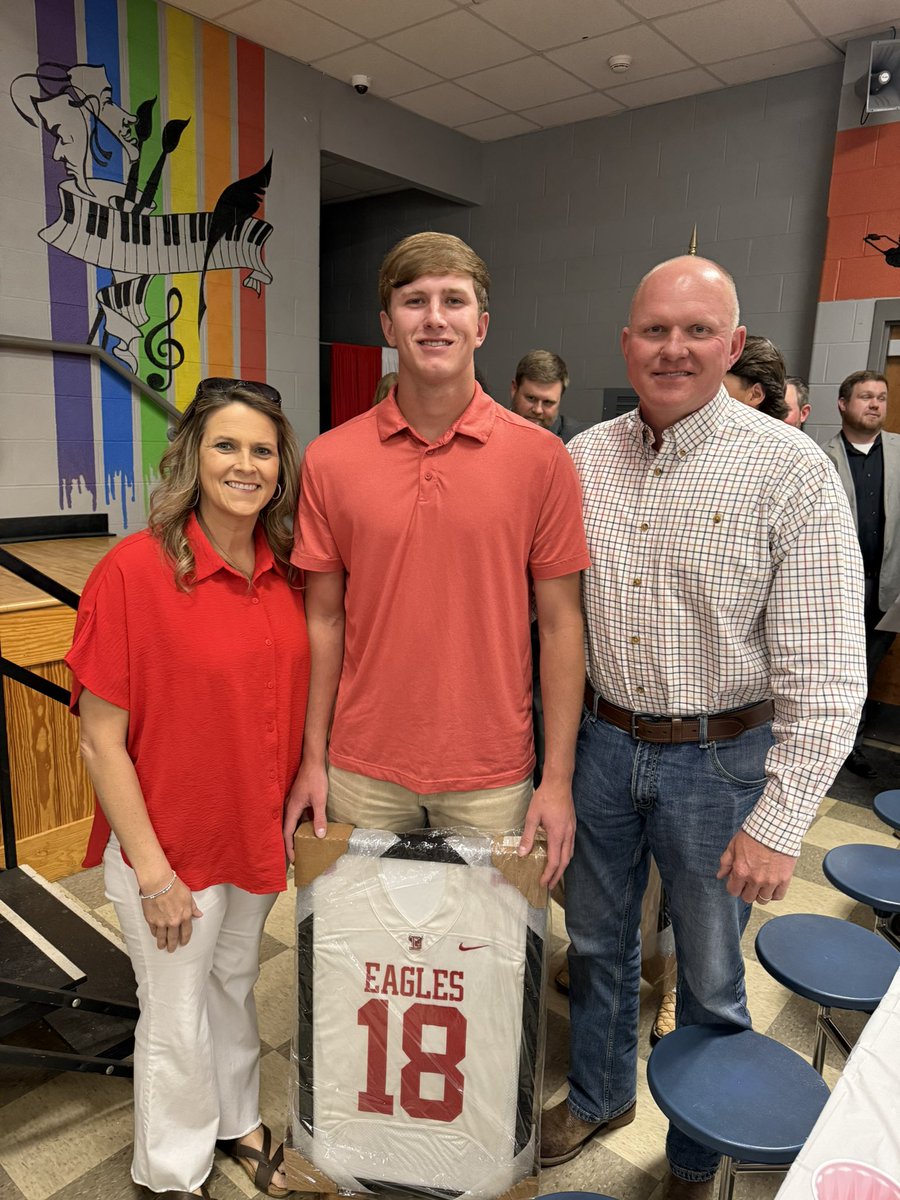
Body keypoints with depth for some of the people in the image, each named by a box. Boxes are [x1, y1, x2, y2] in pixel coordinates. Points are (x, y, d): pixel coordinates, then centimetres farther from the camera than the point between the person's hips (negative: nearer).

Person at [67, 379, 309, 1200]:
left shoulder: (288, 573, -5)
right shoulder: (135, 570, -22)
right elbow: (100, 741, -18)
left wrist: (301, 801, 7)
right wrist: (152, 870, -16)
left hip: (259, 834, 5)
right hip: (169, 845, -5)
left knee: (235, 986, 27)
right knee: (177, 1015, 17)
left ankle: (238, 1122, 54)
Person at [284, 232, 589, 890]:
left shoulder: (542, 458, -7)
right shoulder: (330, 459, -2)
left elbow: (561, 624, -5)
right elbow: (325, 619, 2)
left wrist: (558, 778, -6)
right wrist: (313, 760, 1)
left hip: (492, 776, -1)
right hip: (363, 770, 2)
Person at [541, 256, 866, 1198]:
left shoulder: (792, 472, -14)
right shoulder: (582, 460, -1)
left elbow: (826, 671, -14)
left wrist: (780, 822, -16)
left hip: (721, 758, -3)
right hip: (602, 742, 4)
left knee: (710, 977, 17)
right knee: (595, 940, 22)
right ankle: (599, 1093, 51)